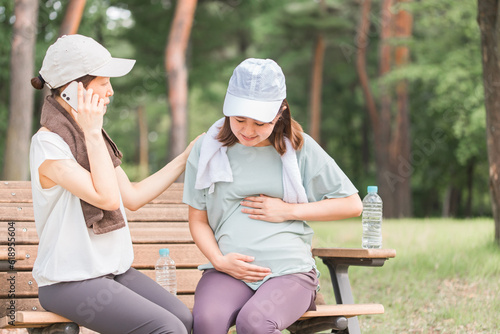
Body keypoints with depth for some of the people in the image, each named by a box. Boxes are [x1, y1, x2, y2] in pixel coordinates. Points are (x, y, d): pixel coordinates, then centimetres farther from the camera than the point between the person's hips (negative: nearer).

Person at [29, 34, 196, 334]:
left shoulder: (92, 138, 12)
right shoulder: (48, 144, -16)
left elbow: (132, 197, 16)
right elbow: (106, 197, -23)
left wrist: (186, 158, 16)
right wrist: (93, 133, -19)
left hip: (114, 270, 8)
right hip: (71, 282, -8)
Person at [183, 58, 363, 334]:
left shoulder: (300, 148, 6)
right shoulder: (207, 149, 9)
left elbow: (352, 204, 10)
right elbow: (198, 220, 14)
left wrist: (288, 211, 0)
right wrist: (220, 261, -6)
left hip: (290, 270, -1)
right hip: (228, 271, 2)